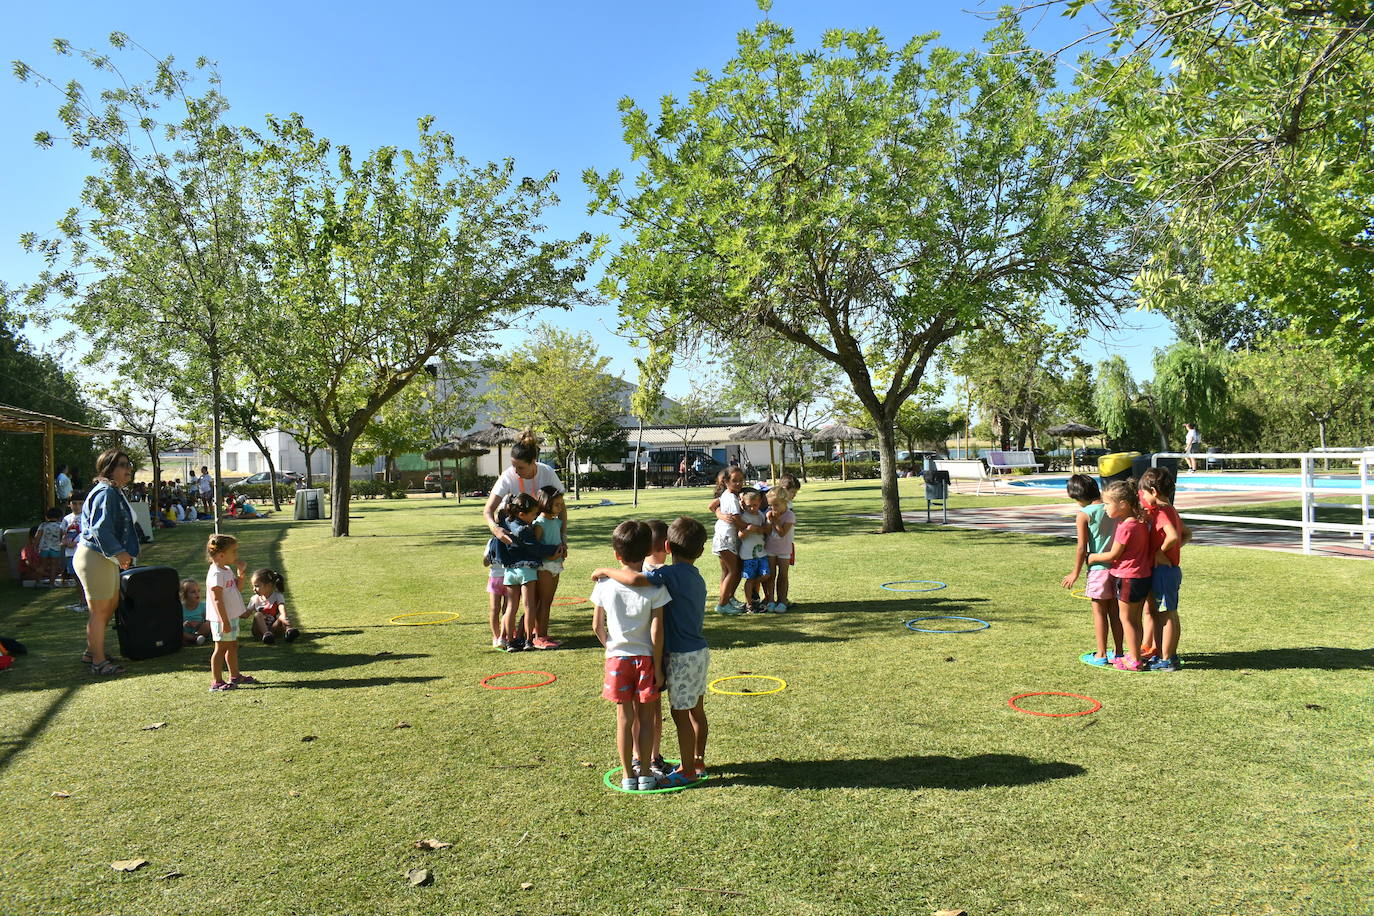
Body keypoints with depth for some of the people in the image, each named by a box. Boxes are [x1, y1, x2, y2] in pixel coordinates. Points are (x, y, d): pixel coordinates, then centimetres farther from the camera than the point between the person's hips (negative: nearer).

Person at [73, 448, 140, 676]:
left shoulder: (114, 492, 15)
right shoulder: (105, 493, -18)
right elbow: (100, 529, -27)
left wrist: (123, 554, 17)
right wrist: (119, 553, -28)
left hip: (106, 558, 11)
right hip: (94, 558, -11)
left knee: (112, 604, 19)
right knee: (100, 610, -2)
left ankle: (92, 652, 33)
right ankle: (98, 661, 8)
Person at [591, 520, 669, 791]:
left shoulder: (605, 584, -6)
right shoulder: (655, 585, -12)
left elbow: (597, 626, 0)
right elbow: (656, 630, -12)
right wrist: (658, 666, -5)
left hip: (617, 657, 1)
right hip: (645, 657, -1)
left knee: (625, 718, 11)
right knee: (645, 717, 11)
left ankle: (628, 774, 20)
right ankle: (645, 773, 19)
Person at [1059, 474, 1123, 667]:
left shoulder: (1083, 514, -10)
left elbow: (1082, 547, -10)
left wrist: (1076, 573, -1)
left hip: (1098, 568, -6)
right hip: (1118, 566, 6)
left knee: (1099, 611, 4)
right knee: (1115, 610, 14)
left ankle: (1101, 655, 10)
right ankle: (1118, 653, 22)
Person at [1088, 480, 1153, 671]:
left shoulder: (1126, 527, -22)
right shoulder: (1141, 522, 5)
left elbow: (1113, 555, -16)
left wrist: (1092, 557, -1)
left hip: (1128, 578, -9)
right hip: (1144, 576, 9)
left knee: (1126, 618, 2)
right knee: (1135, 619, 17)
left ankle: (1134, 661, 7)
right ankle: (1134, 654, 27)